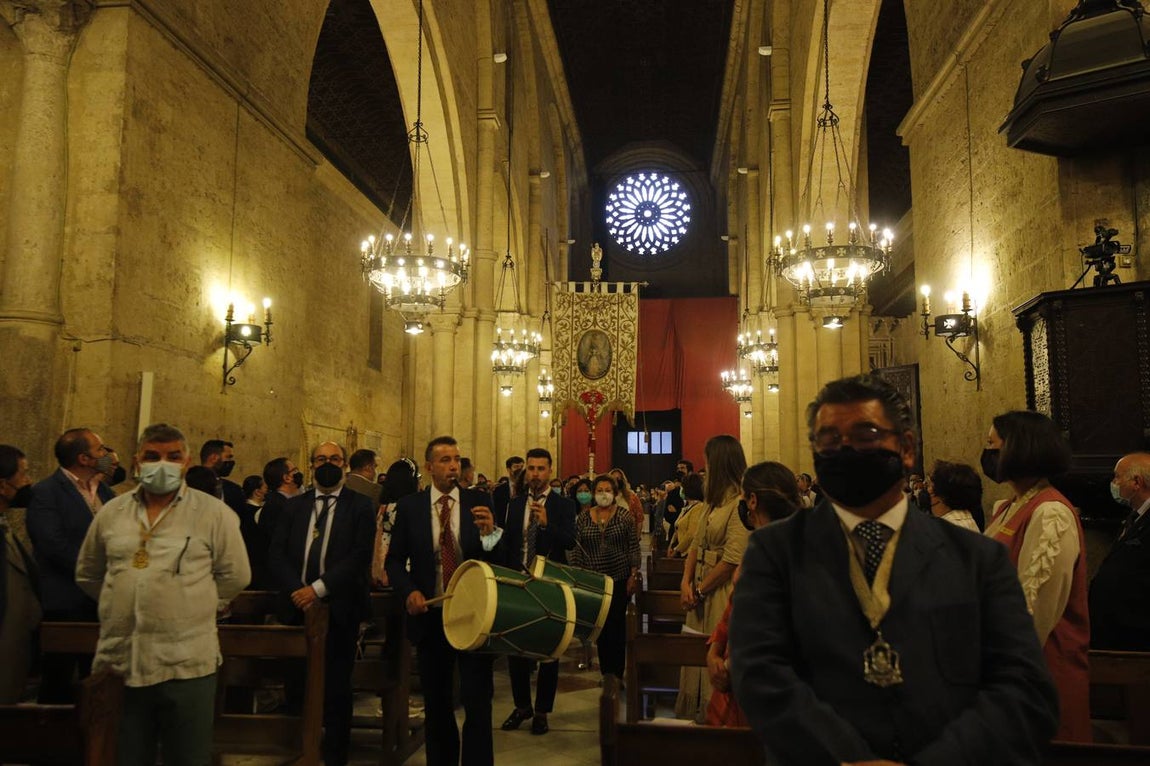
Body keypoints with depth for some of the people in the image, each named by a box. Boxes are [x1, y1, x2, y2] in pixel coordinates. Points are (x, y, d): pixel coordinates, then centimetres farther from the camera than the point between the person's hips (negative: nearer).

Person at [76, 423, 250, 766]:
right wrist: (124, 602, 12)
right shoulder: (111, 513, 7)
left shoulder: (214, 513, -5)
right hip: (117, 664, 4)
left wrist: (189, 603, 4)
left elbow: (235, 576, 0)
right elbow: (87, 573, 19)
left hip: (186, 665, -3)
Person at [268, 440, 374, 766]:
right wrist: (296, 591, -11)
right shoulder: (294, 505, 11)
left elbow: (360, 556, -10)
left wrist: (318, 588, -17)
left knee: (336, 688, 6)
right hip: (297, 607, 3)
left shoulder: (360, 506, 0)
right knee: (297, 685, 7)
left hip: (339, 609, -2)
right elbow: (276, 554, 4)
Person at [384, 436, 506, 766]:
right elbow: (395, 560, 5)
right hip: (430, 616, 2)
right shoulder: (409, 506, -1)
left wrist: (490, 532, -25)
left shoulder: (479, 502, -2)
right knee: (436, 705, 17)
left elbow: (499, 560, -5)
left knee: (478, 703, -1)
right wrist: (409, 591, -13)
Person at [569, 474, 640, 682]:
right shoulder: (583, 518, 2)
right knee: (600, 627, 8)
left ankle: (616, 675, 12)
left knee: (617, 626, 0)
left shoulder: (624, 517, -2)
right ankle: (606, 673, 20)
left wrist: (633, 576, -6)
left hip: (620, 579, -2)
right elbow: (575, 551, 4)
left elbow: (634, 548, -1)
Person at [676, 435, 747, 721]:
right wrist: (686, 582, -3)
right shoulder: (710, 501, 12)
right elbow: (696, 544, 10)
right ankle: (693, 716, 30)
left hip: (723, 591, -9)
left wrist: (701, 590, -12)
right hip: (700, 589, 9)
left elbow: (733, 559, -21)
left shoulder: (740, 502, -18)